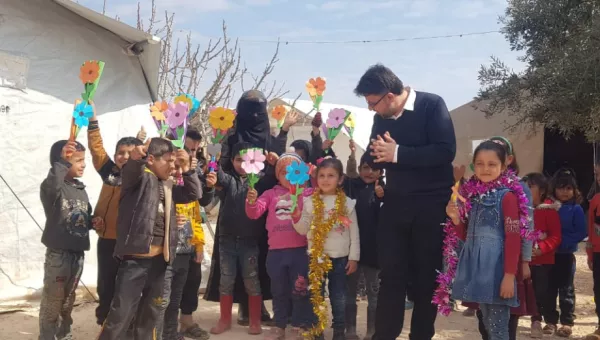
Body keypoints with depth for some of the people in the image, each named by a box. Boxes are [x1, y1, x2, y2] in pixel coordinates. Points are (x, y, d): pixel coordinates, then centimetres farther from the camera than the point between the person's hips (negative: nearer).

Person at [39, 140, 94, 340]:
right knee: (52, 303, 3)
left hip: (78, 253, 7)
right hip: (58, 254, -7)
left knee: (68, 301, 20)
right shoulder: (53, 186, -14)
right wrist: (61, 162, -49)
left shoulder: (81, 189, 9)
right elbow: (50, 186, -40)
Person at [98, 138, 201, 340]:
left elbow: (194, 194, 19)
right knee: (121, 312, -6)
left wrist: (186, 168, 7)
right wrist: (135, 156, -49)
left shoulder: (167, 186, 17)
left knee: (151, 312, 17)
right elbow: (131, 169, -26)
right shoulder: (140, 177, -4)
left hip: (159, 259, 7)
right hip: (136, 257, -7)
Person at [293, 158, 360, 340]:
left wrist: (353, 257, 0)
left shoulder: (347, 203, -1)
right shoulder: (310, 202, -1)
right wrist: (296, 216, -17)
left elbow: (354, 233, 2)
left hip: (340, 258, 0)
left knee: (338, 296, 6)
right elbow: (303, 230, 1)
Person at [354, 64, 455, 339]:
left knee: (426, 276, 6)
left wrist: (398, 153, -21)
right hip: (395, 205, 4)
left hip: (431, 206, -4)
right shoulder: (381, 118, 7)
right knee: (391, 275, 3)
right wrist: (377, 153, -7)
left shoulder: (432, 105, -10)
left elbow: (446, 151, -21)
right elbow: (374, 159, 14)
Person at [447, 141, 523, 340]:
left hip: (495, 266, -7)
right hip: (475, 265, 7)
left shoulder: (507, 196, -8)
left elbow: (513, 238, -13)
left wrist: (510, 275, -18)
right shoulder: (473, 195, 12)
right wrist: (455, 218, -1)